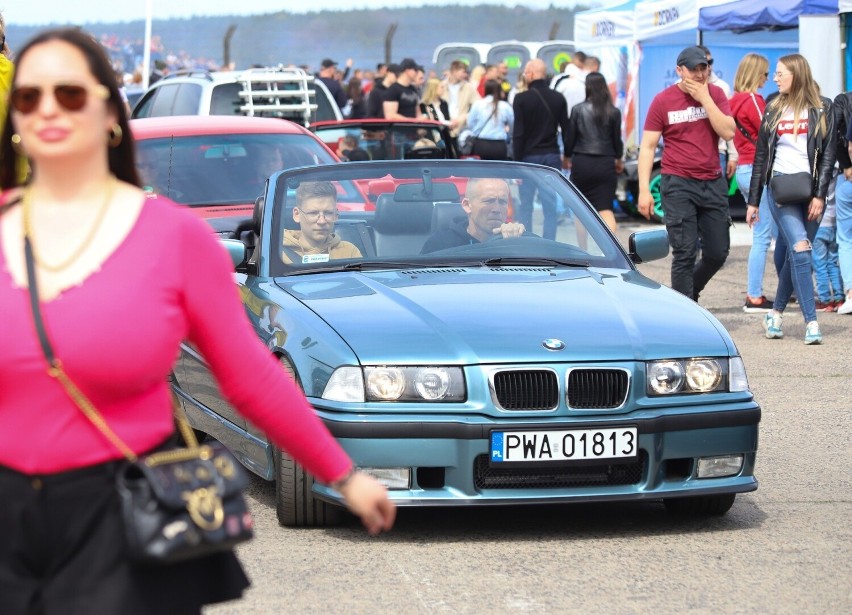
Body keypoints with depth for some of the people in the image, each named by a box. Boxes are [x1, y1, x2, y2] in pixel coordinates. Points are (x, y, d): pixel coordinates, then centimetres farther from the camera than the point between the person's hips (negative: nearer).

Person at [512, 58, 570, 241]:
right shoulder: (558, 99, 3)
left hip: (529, 156, -3)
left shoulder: (521, 99, -8)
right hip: (552, 157, 3)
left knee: (525, 206, 6)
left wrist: (517, 161, -7)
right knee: (550, 207, 4)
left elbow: (518, 133, -10)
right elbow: (566, 130, 6)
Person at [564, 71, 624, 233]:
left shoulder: (578, 110, -3)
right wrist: (619, 160, 22)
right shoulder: (614, 113, -1)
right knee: (605, 208, -3)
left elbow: (570, 137, 1)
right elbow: (617, 139, 5)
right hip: (606, 164, 0)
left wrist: (567, 157, 17)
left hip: (581, 163, 0)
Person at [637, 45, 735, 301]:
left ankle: (687, 293, 32)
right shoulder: (663, 101, -2)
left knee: (718, 253, 8)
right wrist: (644, 190, -9)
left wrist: (705, 98, -12)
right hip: (678, 184, -4)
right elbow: (648, 146, -1)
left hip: (713, 184, 4)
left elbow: (728, 132, -8)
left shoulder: (715, 95, 6)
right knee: (685, 254, -7)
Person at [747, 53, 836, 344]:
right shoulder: (774, 109, 12)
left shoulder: (822, 109, 5)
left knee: (796, 256, 4)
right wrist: (753, 200, 11)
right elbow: (761, 155, 14)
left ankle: (776, 313, 22)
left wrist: (819, 195, -9)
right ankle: (811, 321, -18)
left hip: (810, 189, 0)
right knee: (800, 249, -16)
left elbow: (829, 154, 1)